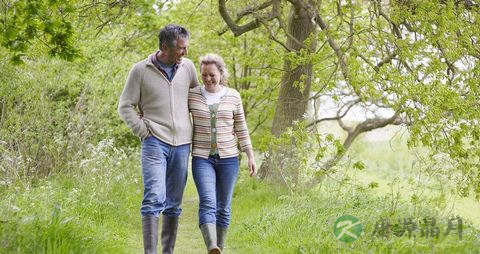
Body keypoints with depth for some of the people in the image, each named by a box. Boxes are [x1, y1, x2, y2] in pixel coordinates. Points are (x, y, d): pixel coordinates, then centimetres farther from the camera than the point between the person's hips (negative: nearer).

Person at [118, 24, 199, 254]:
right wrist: (144, 131, -6)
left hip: (182, 144, 4)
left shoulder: (187, 67, 7)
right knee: (154, 198, -16)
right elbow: (125, 106, 2)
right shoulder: (141, 70, -3)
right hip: (155, 142, -4)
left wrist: (197, 129, 13)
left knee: (174, 203, 9)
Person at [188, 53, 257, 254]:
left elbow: (241, 129, 8)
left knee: (223, 207, 6)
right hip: (202, 158, -1)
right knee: (207, 203, -20)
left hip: (228, 158, 2)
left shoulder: (233, 96, 3)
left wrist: (251, 157, 3)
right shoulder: (192, 95, 1)